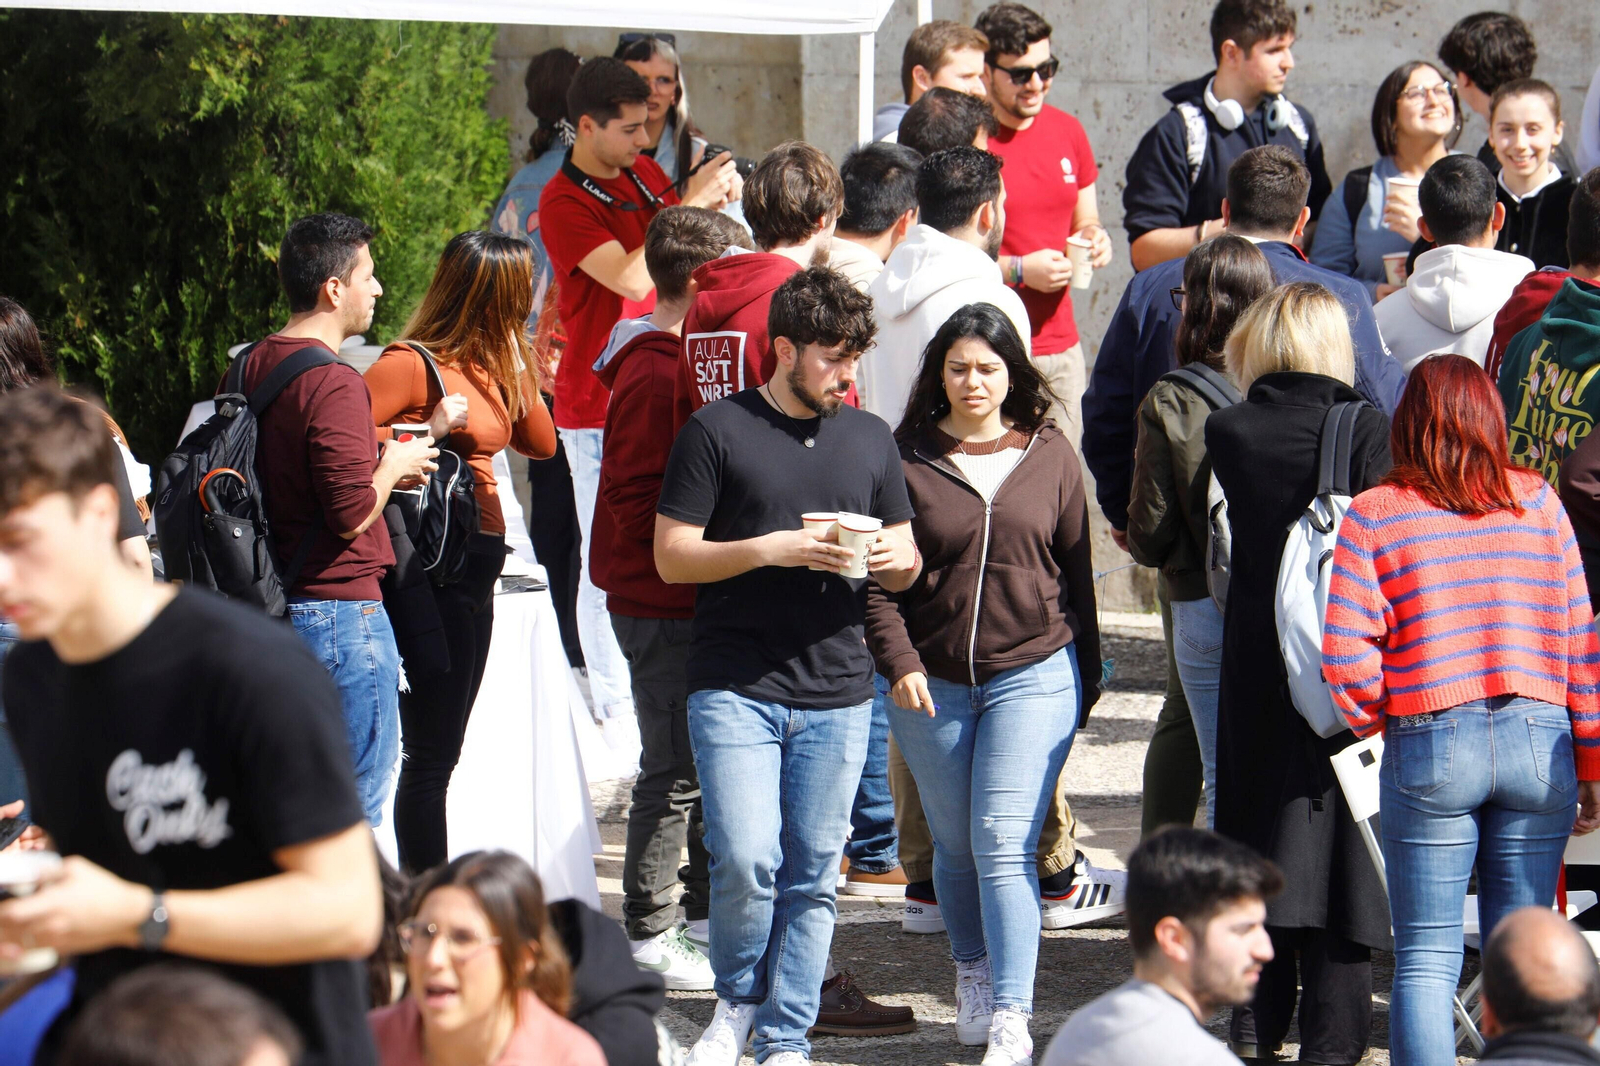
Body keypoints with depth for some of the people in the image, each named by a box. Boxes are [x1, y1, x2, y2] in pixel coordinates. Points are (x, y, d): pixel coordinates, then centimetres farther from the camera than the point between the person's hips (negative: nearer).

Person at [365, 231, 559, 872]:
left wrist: (517, 365, 6)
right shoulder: (411, 364, -13)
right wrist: (428, 433, -22)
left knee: (441, 751, 13)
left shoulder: (487, 364, 14)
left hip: (476, 567, 10)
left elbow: (541, 443, 14)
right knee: (430, 752, -7)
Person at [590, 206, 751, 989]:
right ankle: (649, 935, 4)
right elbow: (640, 501, -22)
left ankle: (706, 916, 26)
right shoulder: (654, 376, -18)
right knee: (676, 772, -4)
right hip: (663, 607, -10)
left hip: (695, 602, 10)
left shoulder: (683, 362, 14)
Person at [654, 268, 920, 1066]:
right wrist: (773, 550, -16)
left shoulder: (869, 438, 14)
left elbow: (905, 560, 20)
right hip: (735, 688, -4)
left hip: (837, 697, 4)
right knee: (746, 861, -14)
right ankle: (738, 1000, 12)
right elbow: (671, 556, -3)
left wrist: (896, 561, -5)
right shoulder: (718, 431, -1)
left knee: (812, 879, 3)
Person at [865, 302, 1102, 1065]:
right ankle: (973, 975, 35)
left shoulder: (1050, 457, 5)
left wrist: (1086, 679, 12)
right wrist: (898, 661, -12)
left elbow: (1075, 570, 11)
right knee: (955, 844, 12)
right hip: (930, 682, 1)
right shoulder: (906, 458, 0)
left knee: (1005, 845, -11)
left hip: (1033, 675, -1)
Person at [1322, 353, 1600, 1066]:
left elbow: (1345, 656, -9)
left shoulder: (1373, 516, -3)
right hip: (1538, 740, 2)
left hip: (1429, 746, -2)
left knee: (1425, 959, 3)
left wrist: (1378, 722, 10)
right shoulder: (1538, 503, 3)